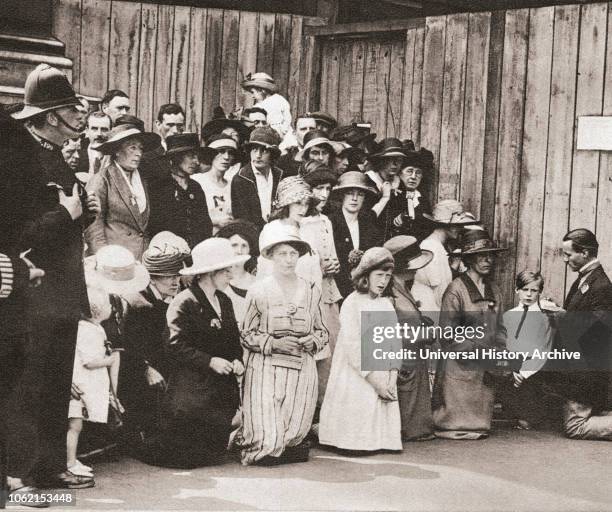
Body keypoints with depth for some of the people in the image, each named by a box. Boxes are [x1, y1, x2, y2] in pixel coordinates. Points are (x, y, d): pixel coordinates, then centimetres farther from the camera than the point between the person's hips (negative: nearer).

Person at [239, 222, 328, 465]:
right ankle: (246, 435, 22)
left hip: (302, 370, 3)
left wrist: (314, 340, -5)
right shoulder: (258, 292, -1)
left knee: (294, 435, -4)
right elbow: (247, 335, 2)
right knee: (268, 446, -10)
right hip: (266, 368, -3)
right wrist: (273, 343, -13)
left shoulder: (312, 291, 8)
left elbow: (322, 331, 17)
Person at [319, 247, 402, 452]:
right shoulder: (352, 303, -7)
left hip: (384, 381, 5)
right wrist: (374, 379, -16)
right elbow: (353, 347, -13)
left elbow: (396, 342, 7)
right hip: (356, 380, -5)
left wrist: (392, 377, -6)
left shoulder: (386, 304, 11)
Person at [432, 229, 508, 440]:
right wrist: (482, 353, -14)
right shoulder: (456, 290, -8)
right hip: (460, 369, -6)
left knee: (480, 428, 9)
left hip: (486, 373, 6)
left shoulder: (494, 291, 12)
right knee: (457, 425, -4)